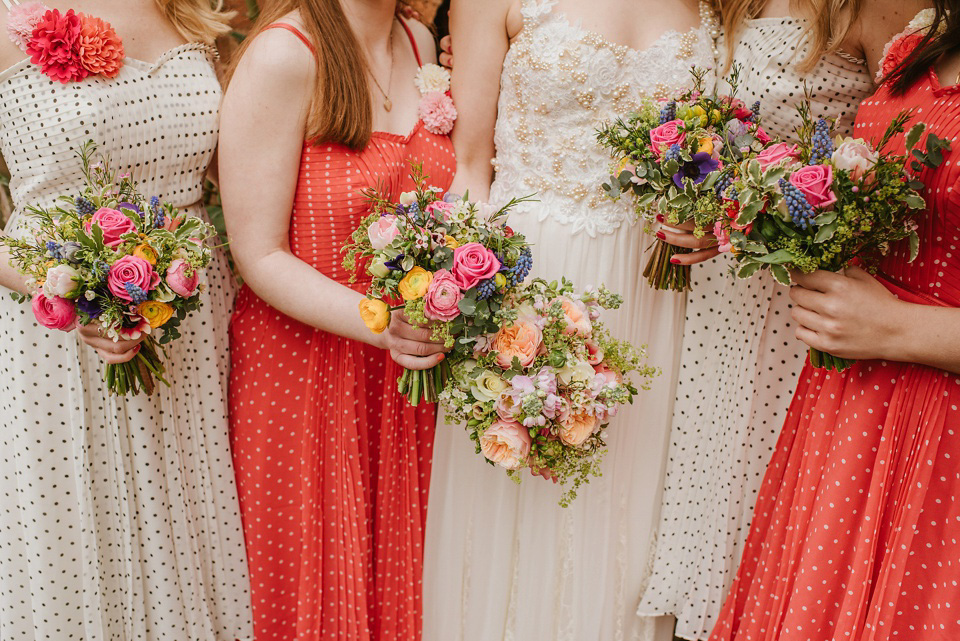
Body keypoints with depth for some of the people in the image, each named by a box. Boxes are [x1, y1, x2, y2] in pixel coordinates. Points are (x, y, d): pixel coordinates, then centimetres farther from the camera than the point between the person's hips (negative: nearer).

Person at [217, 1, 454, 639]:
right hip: (303, 364, -5)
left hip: (410, 364, 6)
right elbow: (260, 256, -17)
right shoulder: (283, 54, -17)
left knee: (397, 561, 17)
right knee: (319, 580, 11)